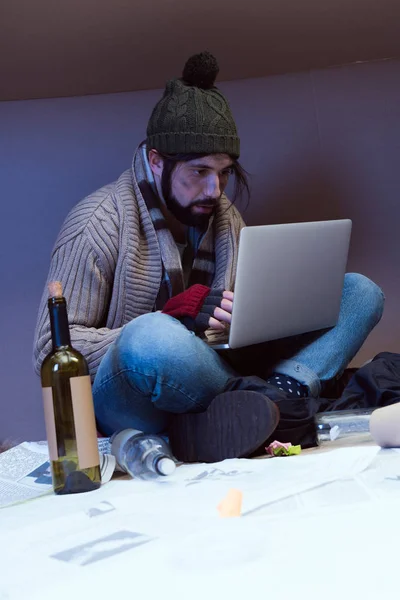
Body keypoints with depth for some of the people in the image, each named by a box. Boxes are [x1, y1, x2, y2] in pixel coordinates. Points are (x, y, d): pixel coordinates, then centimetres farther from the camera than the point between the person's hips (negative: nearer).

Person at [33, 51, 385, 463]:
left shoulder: (223, 216, 12)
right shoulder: (99, 222, -8)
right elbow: (52, 352, -14)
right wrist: (181, 315, -22)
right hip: (126, 402, -6)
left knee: (360, 291, -3)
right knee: (154, 340, -43)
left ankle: (273, 393, -30)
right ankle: (276, 395, -18)